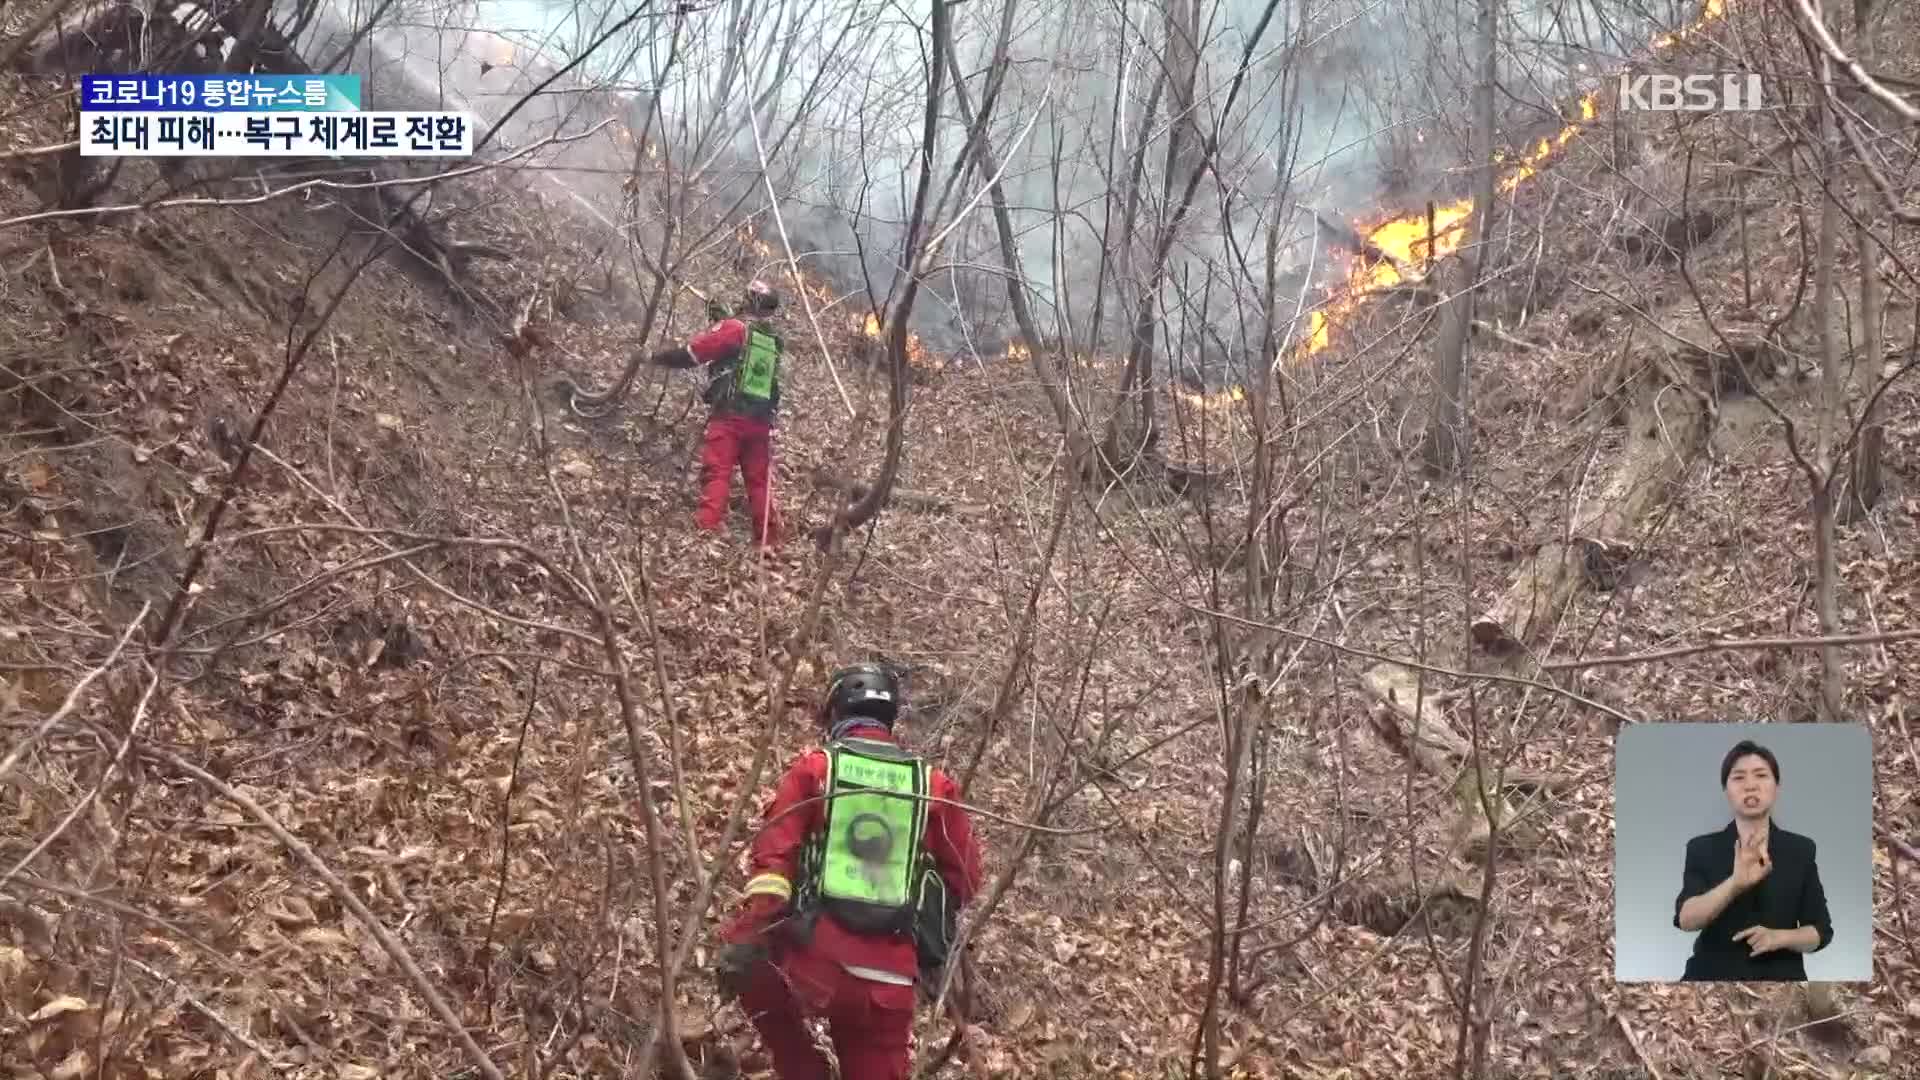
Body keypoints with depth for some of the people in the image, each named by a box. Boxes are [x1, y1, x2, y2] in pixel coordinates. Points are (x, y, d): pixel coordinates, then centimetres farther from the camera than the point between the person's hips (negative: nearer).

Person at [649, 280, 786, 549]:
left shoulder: (734, 329, -4)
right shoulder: (777, 341, 14)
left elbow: (690, 353, -3)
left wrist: (656, 357, 10)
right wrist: (725, 319, 30)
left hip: (729, 416, -5)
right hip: (761, 421, 5)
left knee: (717, 474, -10)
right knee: (759, 480, 11)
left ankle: (708, 529, -22)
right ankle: (769, 540, 12)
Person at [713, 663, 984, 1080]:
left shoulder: (814, 767, 4)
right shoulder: (935, 785, 10)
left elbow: (773, 855, -6)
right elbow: (965, 879, 12)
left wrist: (744, 942, -8)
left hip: (814, 962, -1)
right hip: (890, 983, 2)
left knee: (749, 966, 29)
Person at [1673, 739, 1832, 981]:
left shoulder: (1800, 850, 4)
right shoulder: (1702, 849, 0)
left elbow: (1820, 931, 5)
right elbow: (1686, 919, -15)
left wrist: (1780, 937, -15)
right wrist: (1735, 883, -30)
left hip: (1780, 977, 1)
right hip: (1714, 976, -1)